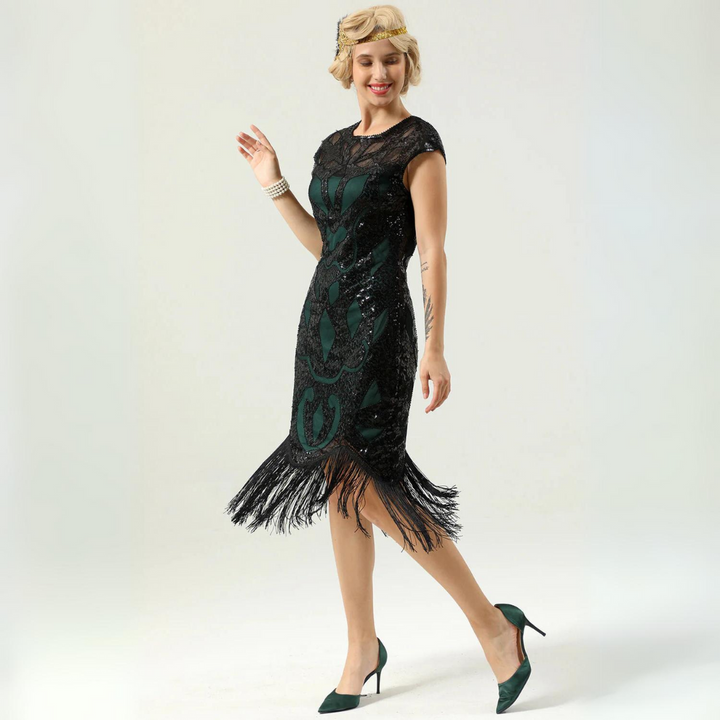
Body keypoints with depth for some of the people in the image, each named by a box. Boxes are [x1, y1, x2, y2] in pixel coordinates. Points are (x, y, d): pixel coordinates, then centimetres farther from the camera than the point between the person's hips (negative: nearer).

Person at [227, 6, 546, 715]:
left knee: (364, 484, -15)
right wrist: (274, 185, 17)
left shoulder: (418, 143, -6)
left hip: (378, 322, -8)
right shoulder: (334, 146, 16)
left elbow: (432, 254, -12)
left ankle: (493, 623, -4)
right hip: (325, 316, 8)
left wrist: (435, 349, -18)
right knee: (339, 483, 8)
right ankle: (362, 648, 20)